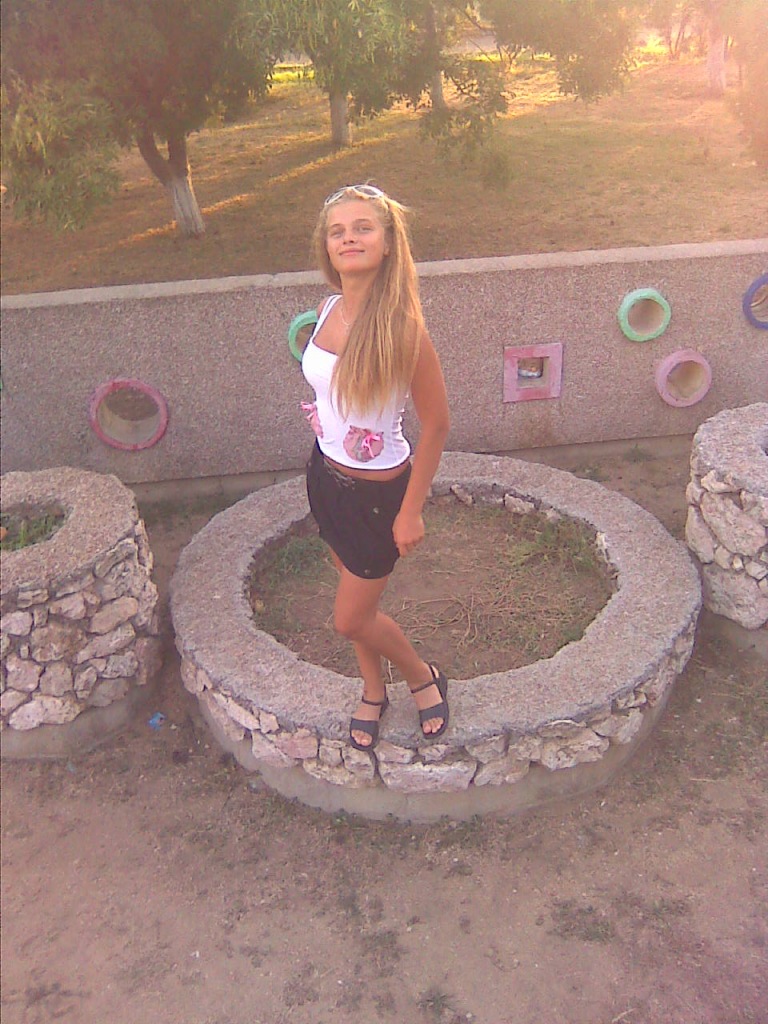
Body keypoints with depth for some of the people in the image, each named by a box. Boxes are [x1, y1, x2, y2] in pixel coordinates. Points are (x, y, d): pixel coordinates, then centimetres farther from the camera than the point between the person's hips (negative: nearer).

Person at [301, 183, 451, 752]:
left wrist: (411, 512, -14)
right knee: (357, 599, 21)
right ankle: (374, 692, 45)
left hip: (378, 491, -6)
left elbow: (436, 424, -18)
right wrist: (329, 457, 17)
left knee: (351, 618, 7)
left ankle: (425, 678, 35)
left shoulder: (401, 326, -25)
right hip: (326, 475, 6)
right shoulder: (328, 310, -4)